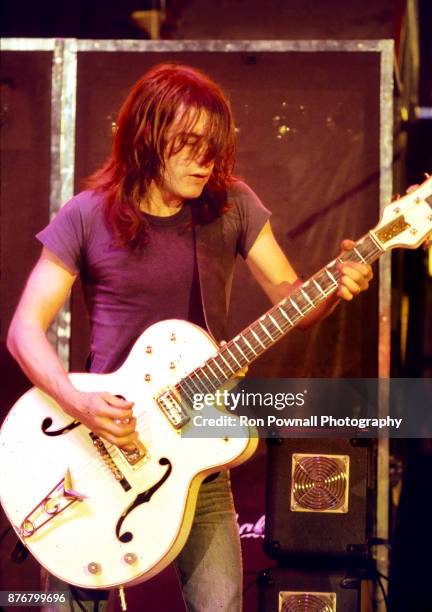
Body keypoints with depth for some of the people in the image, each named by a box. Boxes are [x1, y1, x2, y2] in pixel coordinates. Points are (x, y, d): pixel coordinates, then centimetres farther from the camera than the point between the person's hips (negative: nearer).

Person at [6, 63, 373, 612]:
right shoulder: (89, 216, -5)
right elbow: (25, 328, -6)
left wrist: (334, 286, -18)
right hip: (104, 437, -2)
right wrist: (77, 403, -22)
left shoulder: (230, 205, 3)